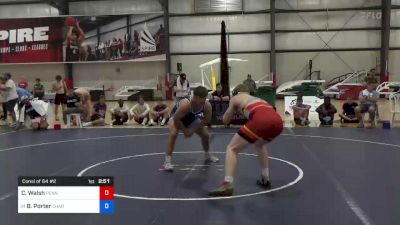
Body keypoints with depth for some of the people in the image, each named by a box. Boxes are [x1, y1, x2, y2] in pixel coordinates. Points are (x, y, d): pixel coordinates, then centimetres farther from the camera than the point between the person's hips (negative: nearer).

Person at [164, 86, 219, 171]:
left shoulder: (207, 105, -30)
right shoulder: (185, 104, -44)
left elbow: (206, 120, -15)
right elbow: (176, 119, -34)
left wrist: (193, 130, -19)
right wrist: (185, 130, -23)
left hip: (192, 119, 5)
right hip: (177, 118, -5)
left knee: (206, 135, 6)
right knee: (173, 134, -30)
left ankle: (207, 154, 36)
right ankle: (167, 161, -23)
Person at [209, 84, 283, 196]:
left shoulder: (235, 98, 26)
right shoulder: (257, 99, 39)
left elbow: (225, 121, 32)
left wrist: (234, 109, 49)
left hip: (262, 120, -6)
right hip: (277, 121, 6)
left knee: (232, 149, 7)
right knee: (260, 145, 36)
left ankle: (227, 185, -9)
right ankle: (265, 179, 35)